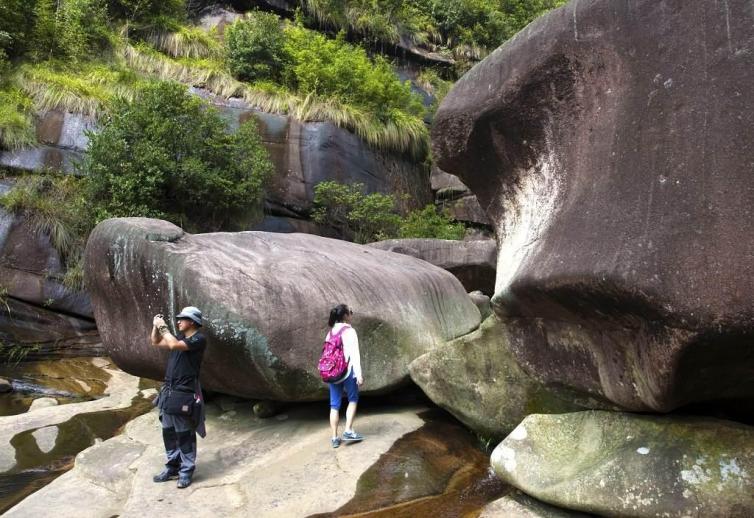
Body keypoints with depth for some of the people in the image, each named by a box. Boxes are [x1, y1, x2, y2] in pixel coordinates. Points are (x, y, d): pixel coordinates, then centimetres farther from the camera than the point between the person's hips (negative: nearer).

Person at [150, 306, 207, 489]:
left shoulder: (199, 339, -14)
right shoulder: (181, 337, 12)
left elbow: (174, 345, -27)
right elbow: (155, 342, 21)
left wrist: (163, 326, -15)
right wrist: (156, 326, 4)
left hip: (184, 394, -8)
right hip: (169, 392, 8)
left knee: (184, 435, 1)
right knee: (168, 432, 15)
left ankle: (186, 471, 12)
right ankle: (172, 467, 28)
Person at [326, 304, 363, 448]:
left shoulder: (330, 333, 10)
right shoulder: (350, 331, -9)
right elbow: (354, 354, -15)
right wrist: (359, 374, -17)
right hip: (348, 371, -5)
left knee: (334, 405, 9)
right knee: (353, 400, 15)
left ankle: (334, 438, 11)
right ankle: (348, 431, 7)